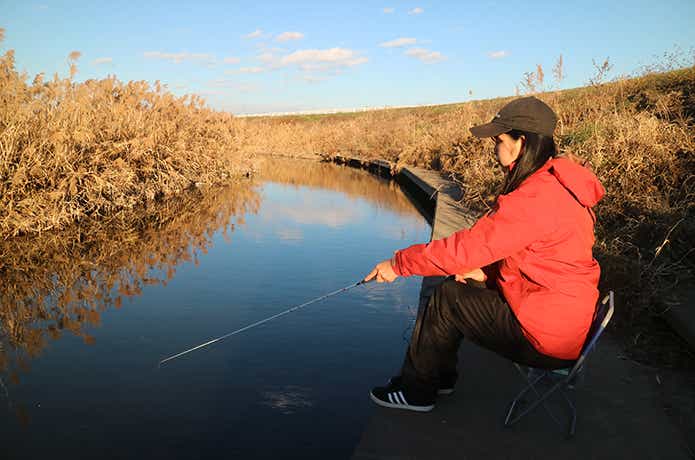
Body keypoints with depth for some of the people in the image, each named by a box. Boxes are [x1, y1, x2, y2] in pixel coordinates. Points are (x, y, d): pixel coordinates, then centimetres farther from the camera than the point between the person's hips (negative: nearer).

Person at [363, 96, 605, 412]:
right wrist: (483, 270, 1)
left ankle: (414, 391, 15)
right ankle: (441, 377, 27)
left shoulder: (537, 197, -27)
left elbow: (469, 247, -27)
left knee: (447, 300, -4)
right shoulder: (554, 182, 6)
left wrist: (399, 263, -17)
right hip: (566, 317, 10)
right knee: (454, 288, 11)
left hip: (546, 337, -10)